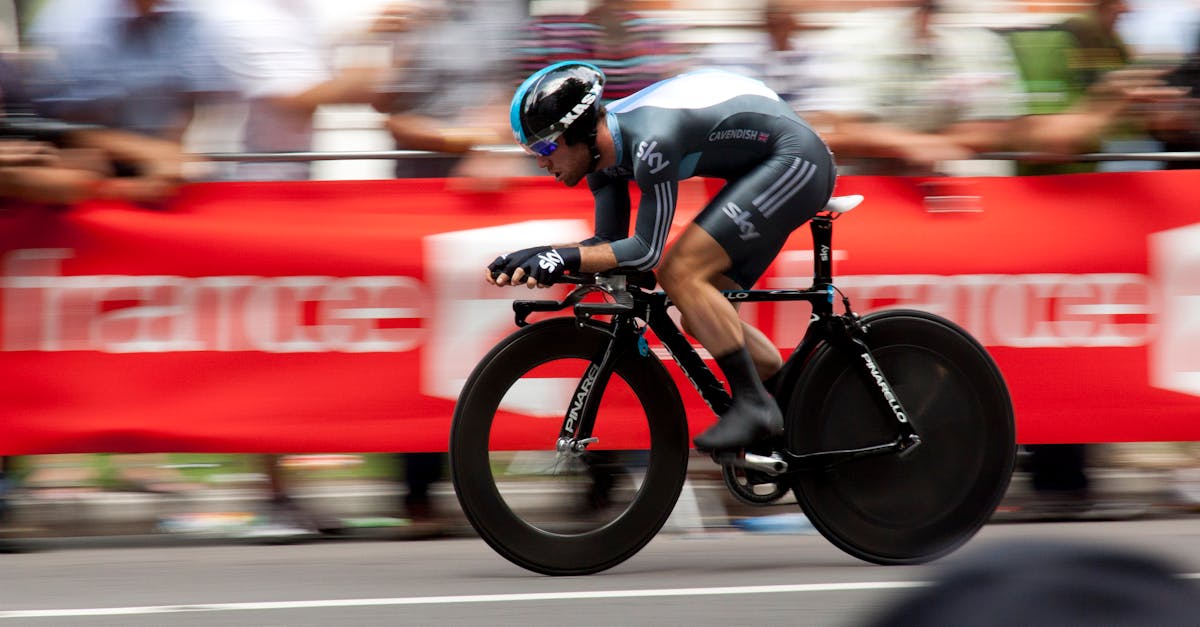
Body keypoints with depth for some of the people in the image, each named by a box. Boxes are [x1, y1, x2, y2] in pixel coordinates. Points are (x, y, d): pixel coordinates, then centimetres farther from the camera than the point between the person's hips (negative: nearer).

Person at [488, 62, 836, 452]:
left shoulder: (649, 141, -30)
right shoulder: (604, 145, -1)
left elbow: (646, 251, -27)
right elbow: (609, 242, 4)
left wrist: (565, 258, -30)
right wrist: (538, 257, -10)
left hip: (795, 161, -10)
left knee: (681, 273, -20)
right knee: (702, 319, 7)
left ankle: (753, 405, -16)